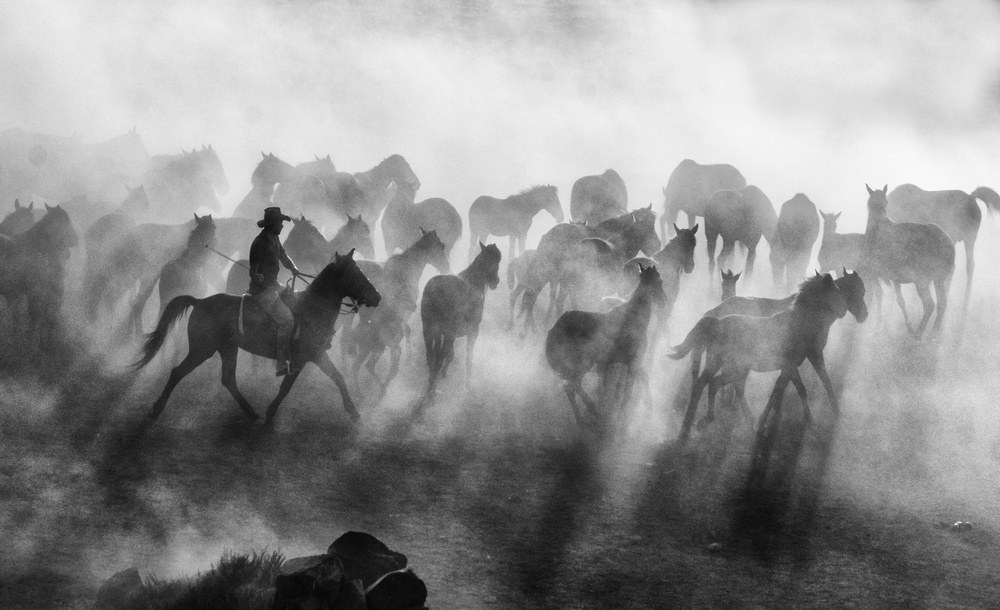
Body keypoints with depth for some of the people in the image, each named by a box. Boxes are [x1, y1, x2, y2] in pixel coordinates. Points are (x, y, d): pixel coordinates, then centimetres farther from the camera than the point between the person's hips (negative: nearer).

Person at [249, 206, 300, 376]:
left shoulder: (274, 239, 7)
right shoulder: (260, 243, -21)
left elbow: (283, 257, 24)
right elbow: (253, 268, -22)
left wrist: (293, 268, 9)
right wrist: (256, 277, -43)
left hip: (273, 285, 10)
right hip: (262, 290, -10)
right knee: (287, 320, -18)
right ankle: (282, 365, -14)